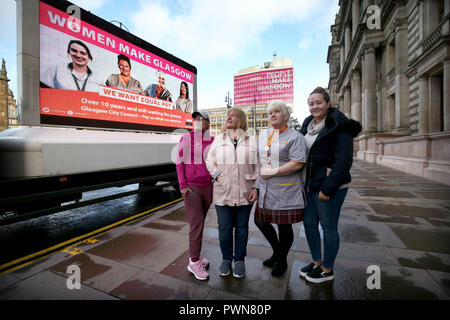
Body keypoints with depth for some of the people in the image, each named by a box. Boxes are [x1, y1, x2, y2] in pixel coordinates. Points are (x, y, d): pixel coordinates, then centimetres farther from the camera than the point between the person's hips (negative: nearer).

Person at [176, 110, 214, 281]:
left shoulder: (213, 141, 3)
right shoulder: (186, 138, -4)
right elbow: (179, 163, -3)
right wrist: (183, 186, -9)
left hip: (208, 187, 4)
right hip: (190, 187, -3)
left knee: (199, 222, 13)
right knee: (196, 223, -7)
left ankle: (194, 254, 30)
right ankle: (194, 262, 7)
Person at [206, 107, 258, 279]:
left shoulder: (252, 140, 5)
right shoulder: (218, 140, 9)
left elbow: (257, 166, 3)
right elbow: (210, 161, 8)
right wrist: (218, 176, -7)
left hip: (245, 193, 0)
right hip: (223, 193, 1)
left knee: (242, 227, 13)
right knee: (224, 228, 10)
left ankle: (240, 260, 33)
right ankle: (226, 258, 33)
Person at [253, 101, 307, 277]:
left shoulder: (295, 136, -8)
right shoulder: (263, 134, 12)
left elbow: (297, 164, -18)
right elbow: (257, 156, 21)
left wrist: (272, 172, -18)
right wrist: (256, 186, 11)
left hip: (285, 191, -6)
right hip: (265, 190, 7)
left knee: (284, 226, 7)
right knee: (260, 221, 14)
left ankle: (282, 260, 33)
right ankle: (277, 252, 39)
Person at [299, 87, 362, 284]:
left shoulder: (339, 127, -11)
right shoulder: (307, 125, 12)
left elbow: (343, 161, -16)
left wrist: (327, 188, -19)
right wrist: (303, 183, 12)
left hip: (329, 186, -7)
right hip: (309, 185, 8)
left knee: (328, 227, 6)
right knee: (309, 224, 14)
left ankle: (327, 270, 26)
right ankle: (316, 262, 35)